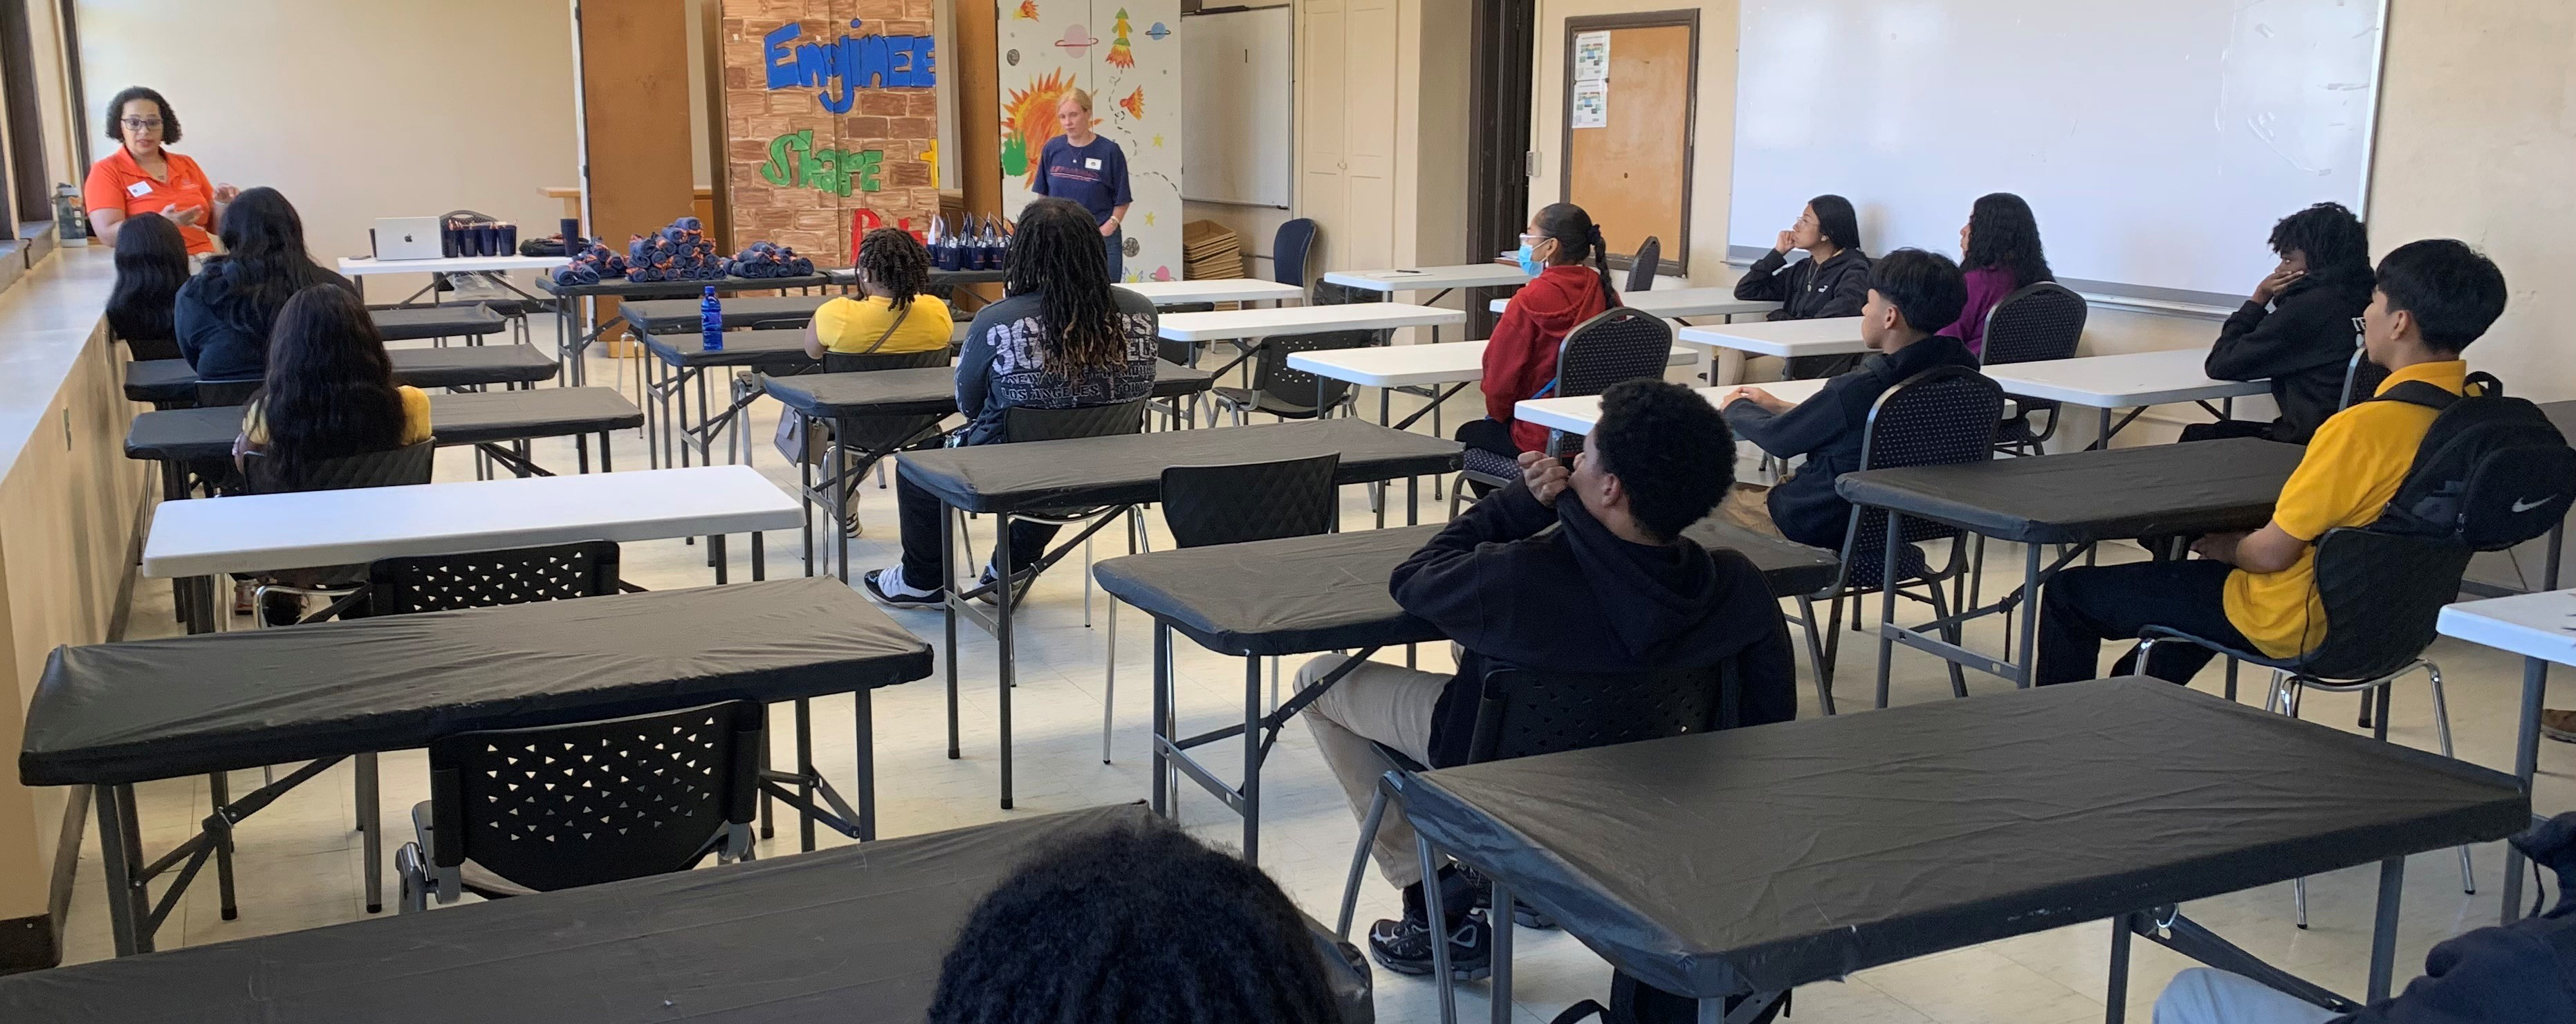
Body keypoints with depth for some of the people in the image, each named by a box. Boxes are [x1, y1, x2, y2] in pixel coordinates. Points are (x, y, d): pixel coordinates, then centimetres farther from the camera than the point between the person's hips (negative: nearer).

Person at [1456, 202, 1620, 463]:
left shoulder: (1530, 300, -20)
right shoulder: (1605, 293, -3)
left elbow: (1500, 371, -12)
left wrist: (1498, 413, 10)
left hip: (1543, 439, -6)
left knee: (1467, 434, 25)